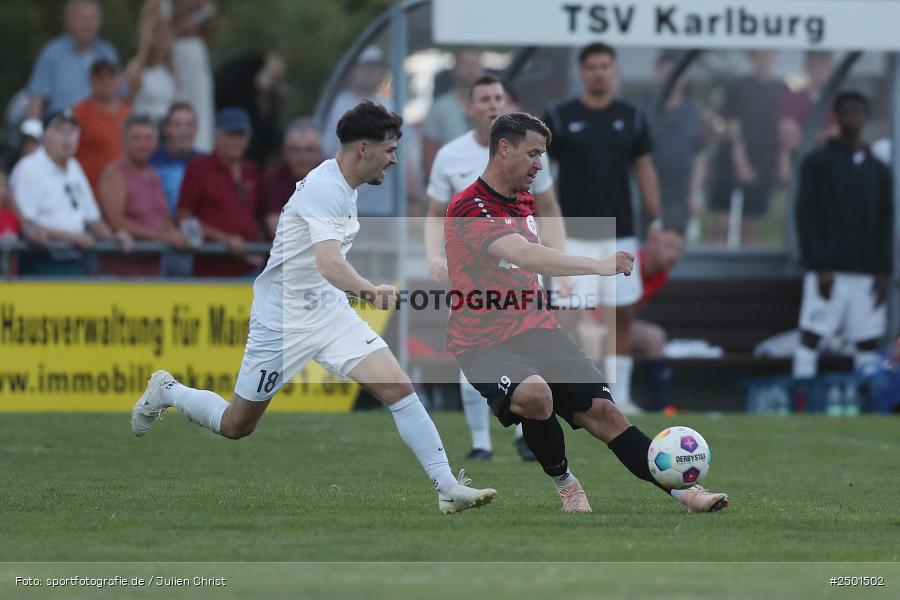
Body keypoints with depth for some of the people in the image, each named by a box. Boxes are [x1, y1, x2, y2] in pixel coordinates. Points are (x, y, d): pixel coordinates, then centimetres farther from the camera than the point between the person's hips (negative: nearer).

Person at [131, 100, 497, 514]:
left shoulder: (342, 185, 4)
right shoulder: (326, 189, -25)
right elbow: (330, 264, -41)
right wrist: (370, 290, -56)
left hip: (328, 309, 8)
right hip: (283, 317, -8)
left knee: (398, 388, -12)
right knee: (235, 426, 8)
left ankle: (448, 487, -14)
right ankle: (166, 393, 36)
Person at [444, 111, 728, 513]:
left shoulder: (524, 202, 13)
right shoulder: (468, 208, -17)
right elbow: (525, 255, -33)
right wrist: (598, 266, -42)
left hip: (537, 330, 7)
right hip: (483, 341, -7)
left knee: (602, 411, -7)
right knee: (535, 395, -35)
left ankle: (685, 491, -7)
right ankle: (563, 483, -10)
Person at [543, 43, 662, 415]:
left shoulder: (631, 118, 7)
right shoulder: (559, 117, -2)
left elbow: (644, 168, 13)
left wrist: (656, 221, 8)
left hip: (621, 232, 4)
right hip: (575, 235, -4)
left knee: (623, 314, 6)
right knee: (573, 314, -10)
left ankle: (619, 395, 15)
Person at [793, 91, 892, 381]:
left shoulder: (878, 170, 15)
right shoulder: (817, 162, 3)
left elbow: (885, 223, 13)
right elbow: (806, 217, -3)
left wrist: (883, 271, 2)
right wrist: (820, 267, -11)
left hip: (866, 271, 4)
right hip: (828, 269, -4)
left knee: (868, 342, 1)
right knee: (811, 336, -8)